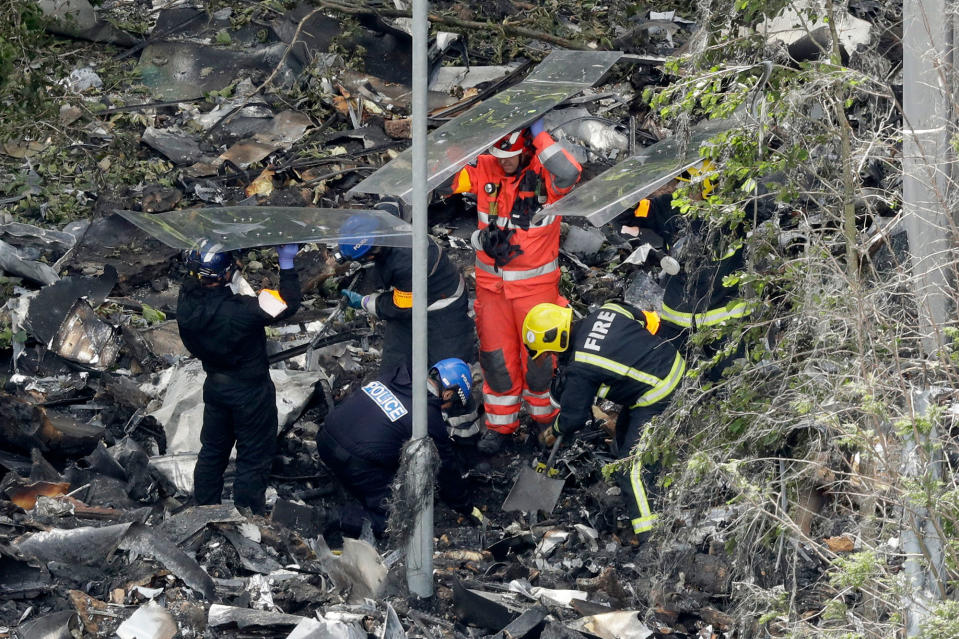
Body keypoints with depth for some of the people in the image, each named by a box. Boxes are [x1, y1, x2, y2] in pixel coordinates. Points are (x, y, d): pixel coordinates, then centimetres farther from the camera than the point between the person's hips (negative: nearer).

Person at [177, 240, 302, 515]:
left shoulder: (187, 299, -18)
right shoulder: (240, 310, -35)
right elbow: (290, 303, -24)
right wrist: (287, 263, -16)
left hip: (215, 386, 6)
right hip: (250, 391, -6)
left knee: (212, 451, 24)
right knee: (253, 460, 10)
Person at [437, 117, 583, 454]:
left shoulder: (544, 173, -15)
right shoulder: (484, 170, -5)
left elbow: (569, 175, -38)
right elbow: (442, 182, -10)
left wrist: (539, 134, -32)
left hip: (536, 283, -3)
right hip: (491, 283, 3)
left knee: (537, 354, 8)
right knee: (496, 356, 8)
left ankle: (544, 415, 31)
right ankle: (500, 424, 24)